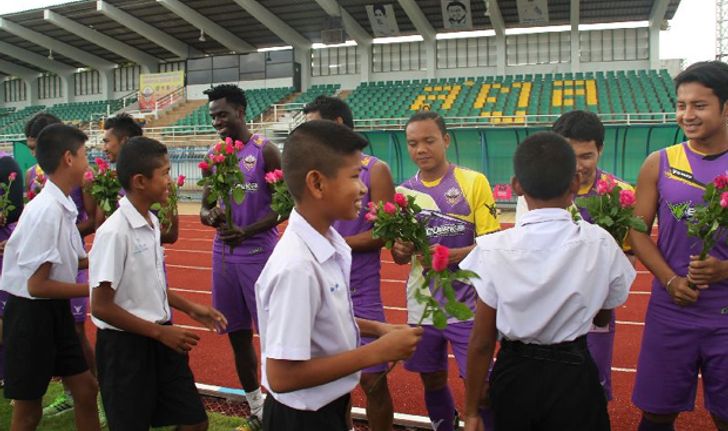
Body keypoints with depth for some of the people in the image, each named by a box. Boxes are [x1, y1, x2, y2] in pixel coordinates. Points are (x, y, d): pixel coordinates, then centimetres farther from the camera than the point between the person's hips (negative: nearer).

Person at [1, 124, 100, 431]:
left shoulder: (63, 206, 3)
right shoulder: (48, 210, -23)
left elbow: (76, 260, 15)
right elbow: (38, 285, -23)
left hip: (56, 311, 8)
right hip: (31, 314, -8)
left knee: (86, 389, 15)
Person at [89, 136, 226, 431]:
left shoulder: (152, 222, 4)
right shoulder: (114, 232, -21)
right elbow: (101, 307, -19)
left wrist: (190, 308, 9)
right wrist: (160, 332, -17)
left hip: (158, 338, 7)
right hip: (125, 345, -7)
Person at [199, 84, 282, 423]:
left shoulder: (264, 150, -6)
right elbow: (204, 207, 14)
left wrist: (247, 231, -21)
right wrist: (210, 217, -10)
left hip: (259, 252, -6)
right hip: (224, 253, 6)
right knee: (237, 333, 13)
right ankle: (255, 407, 29)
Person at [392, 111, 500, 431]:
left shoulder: (474, 182, -8)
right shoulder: (404, 192, 4)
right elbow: (400, 257, 10)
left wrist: (452, 255, -26)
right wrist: (400, 250, -13)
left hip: (466, 305, -4)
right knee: (432, 381, 17)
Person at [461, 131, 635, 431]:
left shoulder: (495, 249, -18)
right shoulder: (599, 243, -14)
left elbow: (481, 342, -11)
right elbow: (602, 317, 3)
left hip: (514, 377, 0)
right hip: (573, 376, 1)